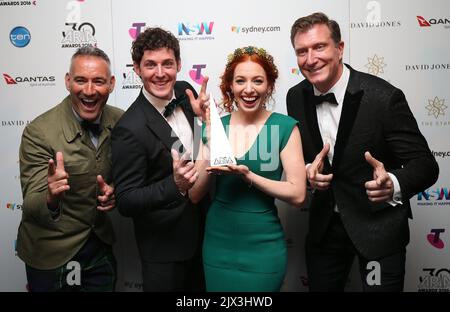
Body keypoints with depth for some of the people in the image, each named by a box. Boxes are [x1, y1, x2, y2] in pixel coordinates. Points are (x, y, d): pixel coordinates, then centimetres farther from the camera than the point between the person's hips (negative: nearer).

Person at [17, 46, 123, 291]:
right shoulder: (38, 132, -21)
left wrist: (116, 192, -16)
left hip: (101, 247, 4)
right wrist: (51, 197, -43)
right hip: (51, 254, -3)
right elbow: (32, 207, -22)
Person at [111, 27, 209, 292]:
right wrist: (175, 185, -37)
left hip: (203, 229, 7)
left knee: (202, 286, 24)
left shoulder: (186, 93, -5)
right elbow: (126, 202, -22)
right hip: (163, 247, -6)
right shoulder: (130, 128, -25)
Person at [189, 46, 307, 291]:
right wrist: (211, 151, -16)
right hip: (217, 245, 3)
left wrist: (247, 176, -22)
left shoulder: (285, 127, -8)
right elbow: (195, 195, -1)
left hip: (263, 248, -2)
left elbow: (297, 194, -11)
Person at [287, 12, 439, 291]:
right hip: (325, 225, 5)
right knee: (320, 287, 21)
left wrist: (393, 185, -39)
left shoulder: (384, 97, -21)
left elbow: (425, 164, -18)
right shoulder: (296, 98, -6)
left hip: (379, 227, -4)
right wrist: (307, 171, -18)